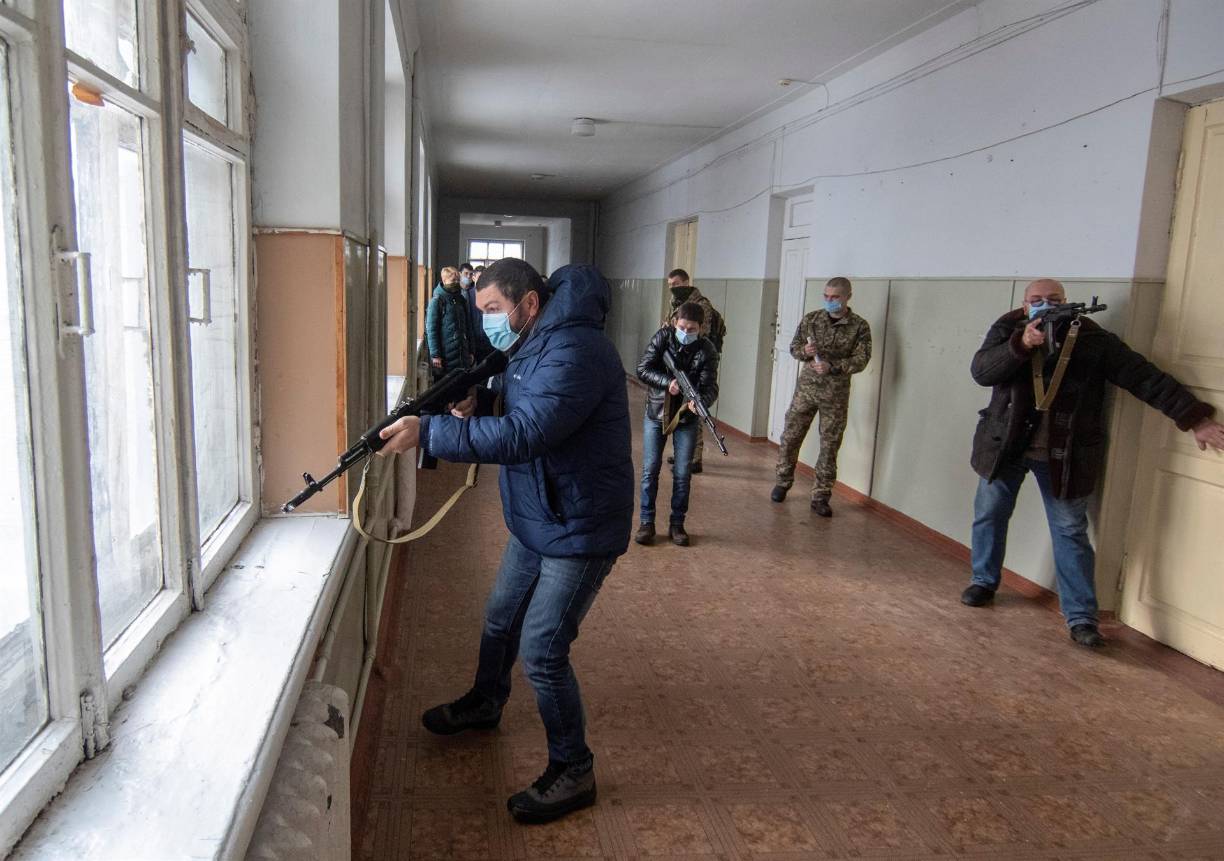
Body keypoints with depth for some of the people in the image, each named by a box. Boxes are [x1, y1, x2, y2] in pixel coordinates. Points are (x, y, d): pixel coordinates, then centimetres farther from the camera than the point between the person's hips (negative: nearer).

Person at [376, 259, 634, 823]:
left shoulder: (572, 351, -26)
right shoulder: (526, 344, 8)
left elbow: (521, 435, -34)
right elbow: (510, 410, 16)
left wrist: (427, 433, -31)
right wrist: (476, 402, -6)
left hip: (579, 529, -10)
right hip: (535, 521, 10)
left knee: (541, 652, -6)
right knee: (501, 620, 24)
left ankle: (573, 772, 14)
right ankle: (483, 706, 51)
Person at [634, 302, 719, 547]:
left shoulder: (707, 351, -9)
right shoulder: (662, 337, -7)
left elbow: (710, 387, -16)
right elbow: (643, 369, -11)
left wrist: (700, 401, -38)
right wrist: (668, 382, -26)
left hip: (687, 417, 0)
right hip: (657, 412, 0)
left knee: (682, 474, 4)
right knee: (650, 470, 3)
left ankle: (677, 524, 17)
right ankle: (646, 522, 14)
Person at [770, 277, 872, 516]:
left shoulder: (859, 327, -4)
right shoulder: (811, 319, 3)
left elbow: (861, 360, -9)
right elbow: (794, 347, 9)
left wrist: (832, 366, -23)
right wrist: (804, 351, -15)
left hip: (836, 393, -2)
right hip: (806, 387, 2)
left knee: (830, 445, 3)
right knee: (790, 436, 4)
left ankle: (821, 496, 13)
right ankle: (782, 482, 25)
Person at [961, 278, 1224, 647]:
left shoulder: (1093, 340, -6)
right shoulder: (1007, 331, -4)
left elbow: (1146, 378, -5)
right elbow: (981, 371, -19)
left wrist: (1194, 417, -7)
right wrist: (1021, 345, -34)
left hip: (1062, 454, -1)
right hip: (1005, 445, 2)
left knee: (1070, 531, 2)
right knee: (989, 514, 13)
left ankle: (1081, 617, 8)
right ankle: (984, 581, 34)